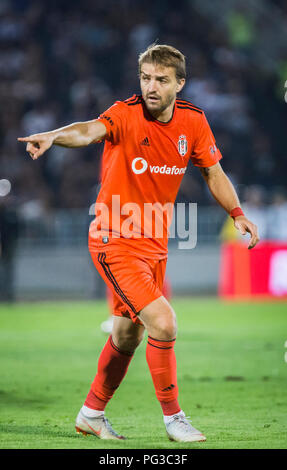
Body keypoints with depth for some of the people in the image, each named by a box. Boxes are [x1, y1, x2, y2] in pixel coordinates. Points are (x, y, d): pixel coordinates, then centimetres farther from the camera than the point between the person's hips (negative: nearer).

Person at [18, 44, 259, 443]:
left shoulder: (193, 122, -2)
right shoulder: (127, 114, -19)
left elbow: (212, 172, 13)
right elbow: (90, 131, -40)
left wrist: (237, 213, 1)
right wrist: (53, 136, -61)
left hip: (154, 244, 7)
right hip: (115, 242, -7)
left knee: (128, 334, 17)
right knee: (163, 322, -18)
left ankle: (92, 414, 36)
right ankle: (173, 417, -1)